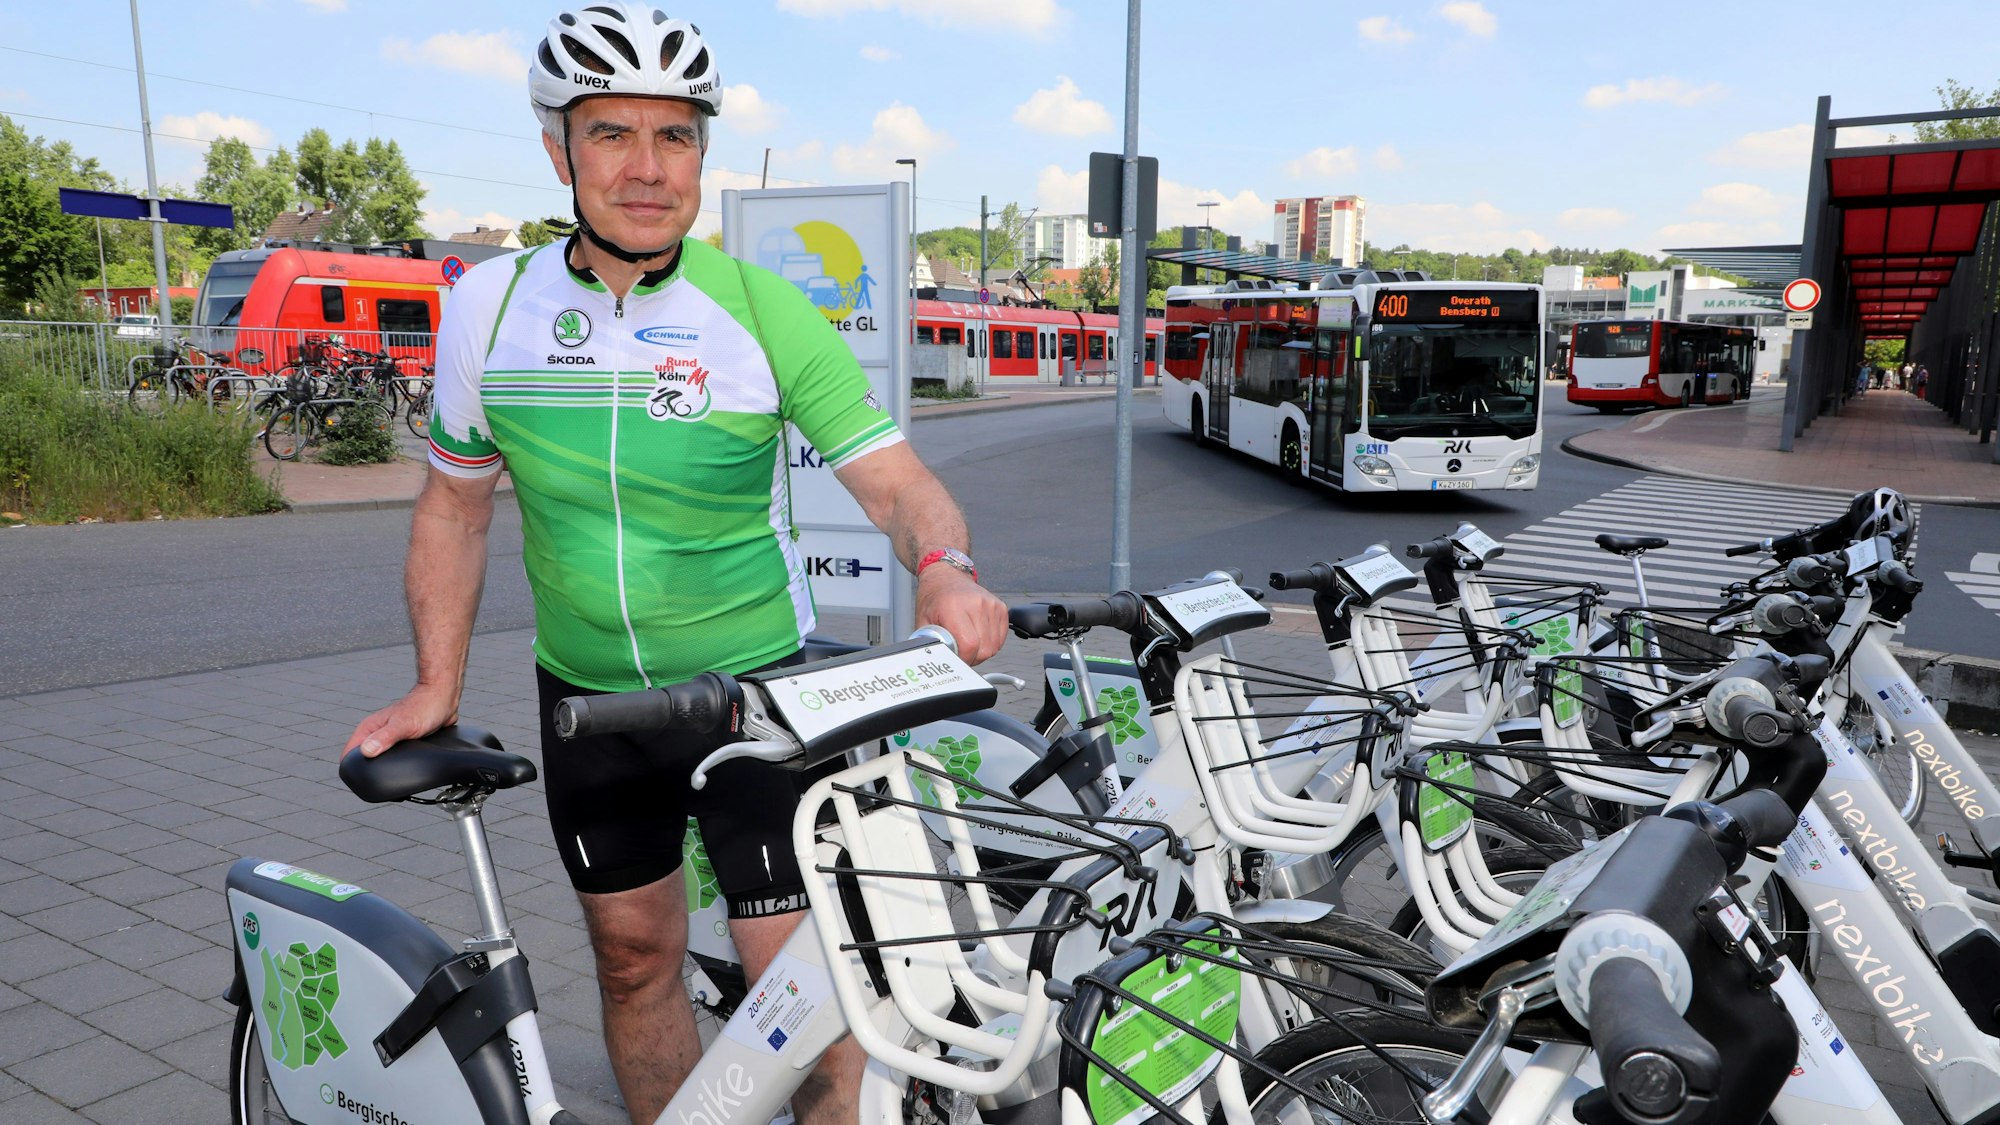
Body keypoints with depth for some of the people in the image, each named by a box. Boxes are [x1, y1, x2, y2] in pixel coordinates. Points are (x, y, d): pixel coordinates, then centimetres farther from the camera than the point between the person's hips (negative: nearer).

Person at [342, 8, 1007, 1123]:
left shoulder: (764, 310, -12)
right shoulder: (489, 302, -3)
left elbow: (896, 477, -16)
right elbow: (456, 502, 8)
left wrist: (945, 567, -38)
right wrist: (437, 686, 4)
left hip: (758, 685, -3)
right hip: (588, 695, 4)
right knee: (636, 956, 16)